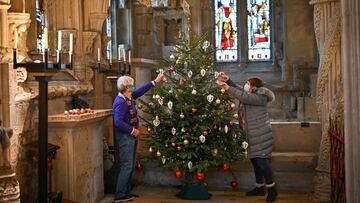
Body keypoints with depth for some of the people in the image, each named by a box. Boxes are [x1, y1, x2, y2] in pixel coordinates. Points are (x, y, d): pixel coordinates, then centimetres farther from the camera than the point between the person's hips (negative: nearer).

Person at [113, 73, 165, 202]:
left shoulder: (129, 97, 6)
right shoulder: (121, 102, -22)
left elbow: (141, 90, 20)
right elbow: (118, 122, -28)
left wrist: (155, 82, 18)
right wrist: (132, 130, -19)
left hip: (131, 136, 10)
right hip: (125, 136, -10)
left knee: (131, 165, 14)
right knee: (127, 166, -8)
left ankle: (126, 192, 24)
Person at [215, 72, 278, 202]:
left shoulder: (260, 97, -17)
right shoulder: (250, 95, 11)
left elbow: (242, 97, -29)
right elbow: (238, 90, 18)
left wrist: (226, 87, -30)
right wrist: (227, 79, 1)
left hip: (260, 135, -10)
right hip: (252, 134, 10)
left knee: (261, 161, -9)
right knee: (255, 161, 12)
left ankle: (272, 189, 1)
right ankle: (260, 188, 22)